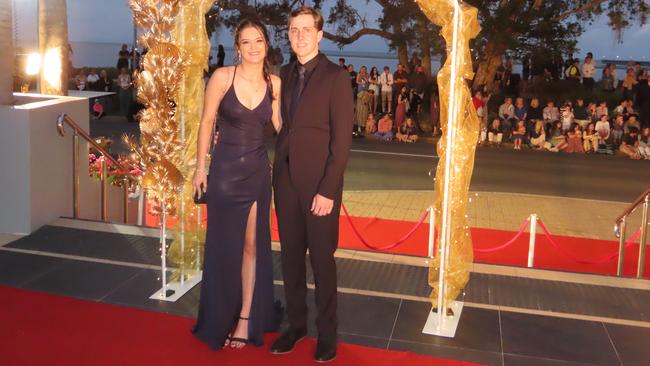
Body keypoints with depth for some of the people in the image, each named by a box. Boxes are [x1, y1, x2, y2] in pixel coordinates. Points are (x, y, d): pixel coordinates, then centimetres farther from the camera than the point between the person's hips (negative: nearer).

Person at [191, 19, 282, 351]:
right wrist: (200, 167, -2)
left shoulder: (275, 83, -2)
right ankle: (222, 319, 28)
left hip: (257, 172, 2)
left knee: (253, 246, 10)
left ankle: (246, 319, 24)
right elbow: (206, 122, -3)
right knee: (223, 246, 10)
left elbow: (281, 126, 1)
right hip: (225, 170, -2)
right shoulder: (222, 76, -10)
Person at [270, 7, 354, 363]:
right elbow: (283, 126, 13)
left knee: (322, 259, 4)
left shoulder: (336, 77, -7)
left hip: (319, 182, -5)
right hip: (285, 179, 5)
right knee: (291, 256, 11)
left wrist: (328, 190, -15)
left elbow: (342, 139, -11)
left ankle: (327, 333, 19)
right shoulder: (284, 75, 10)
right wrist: (278, 171, 1)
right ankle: (295, 323, 26)